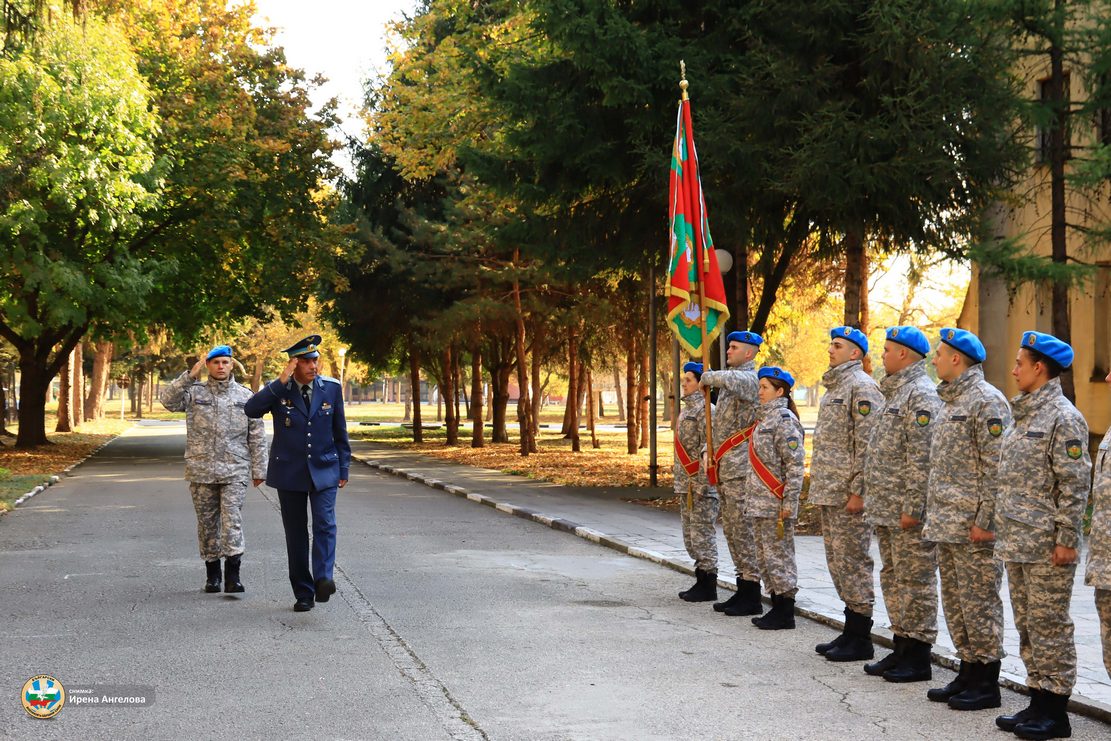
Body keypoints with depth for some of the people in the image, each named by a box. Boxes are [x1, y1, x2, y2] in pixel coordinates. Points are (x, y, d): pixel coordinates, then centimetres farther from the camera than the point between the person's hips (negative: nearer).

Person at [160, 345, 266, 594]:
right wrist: (190, 376, -17)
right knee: (207, 523, 8)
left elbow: (257, 436, 8)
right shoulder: (194, 392, 6)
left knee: (232, 521, -10)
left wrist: (258, 469, 4)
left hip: (234, 472, -1)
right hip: (201, 471, 1)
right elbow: (168, 400, -12)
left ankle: (232, 575, -9)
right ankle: (212, 574, 18)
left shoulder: (245, 396, 7)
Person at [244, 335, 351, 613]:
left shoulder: (331, 388, 1)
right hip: (289, 473, 0)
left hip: (323, 470, 0)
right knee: (296, 533, 4)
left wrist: (344, 469, 7)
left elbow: (340, 431, 8)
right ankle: (303, 592, 11)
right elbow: (251, 410, -21)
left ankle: (323, 579, -29)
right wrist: (281, 382, -24)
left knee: (325, 524, -19)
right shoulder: (277, 389, -3)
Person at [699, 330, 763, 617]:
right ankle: (743, 590, 20)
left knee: (744, 529, -7)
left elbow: (731, 379, -36)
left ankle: (752, 597, -2)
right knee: (732, 530, 13)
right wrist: (710, 451, 17)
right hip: (726, 468, 10)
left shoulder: (750, 378, -11)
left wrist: (707, 377, -17)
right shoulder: (732, 380, 19)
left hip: (741, 467, -10)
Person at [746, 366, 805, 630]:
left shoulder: (784, 420, -13)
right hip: (759, 503, 10)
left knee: (778, 556, -4)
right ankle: (777, 607, 20)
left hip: (775, 504, -10)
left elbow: (795, 464, -16)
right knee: (765, 557, 13)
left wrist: (789, 502, -19)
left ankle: (785, 613, 2)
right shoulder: (764, 418, 16)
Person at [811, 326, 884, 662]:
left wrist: (858, 491, -20)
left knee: (852, 561, -5)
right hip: (828, 493, 10)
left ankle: (861, 639, 1)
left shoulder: (862, 386, -11)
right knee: (837, 561, 13)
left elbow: (867, 443, -17)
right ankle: (851, 630, 21)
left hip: (848, 493, -10)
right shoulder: (834, 387, 20)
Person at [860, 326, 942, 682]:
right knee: (893, 577, 15)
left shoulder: (921, 395, -14)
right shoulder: (893, 392, 18)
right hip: (886, 510, 11)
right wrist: (869, 494, 20)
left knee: (914, 579, -4)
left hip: (907, 510, -11)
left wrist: (913, 507, -23)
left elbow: (922, 458, -20)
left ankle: (918, 656, 2)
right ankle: (902, 648, 23)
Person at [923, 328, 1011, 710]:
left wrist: (985, 521, -19)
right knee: (955, 600, 14)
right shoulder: (950, 401, 17)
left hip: (973, 525, -10)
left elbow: (996, 467, -17)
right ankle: (968, 672, 23)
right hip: (946, 524, 10)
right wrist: (934, 514, 18)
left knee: (978, 601, -3)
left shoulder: (987, 401, -12)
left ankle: (987, 683, 4)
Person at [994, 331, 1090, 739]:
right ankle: (1038, 701, 22)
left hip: (1046, 548, -9)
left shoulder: (1063, 418, -12)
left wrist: (1067, 540, -18)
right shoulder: (1022, 415, 15)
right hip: (1016, 545, 9)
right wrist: (1004, 530, 18)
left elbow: (1075, 483, -15)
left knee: (1048, 626, -2)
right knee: (1027, 625, 13)